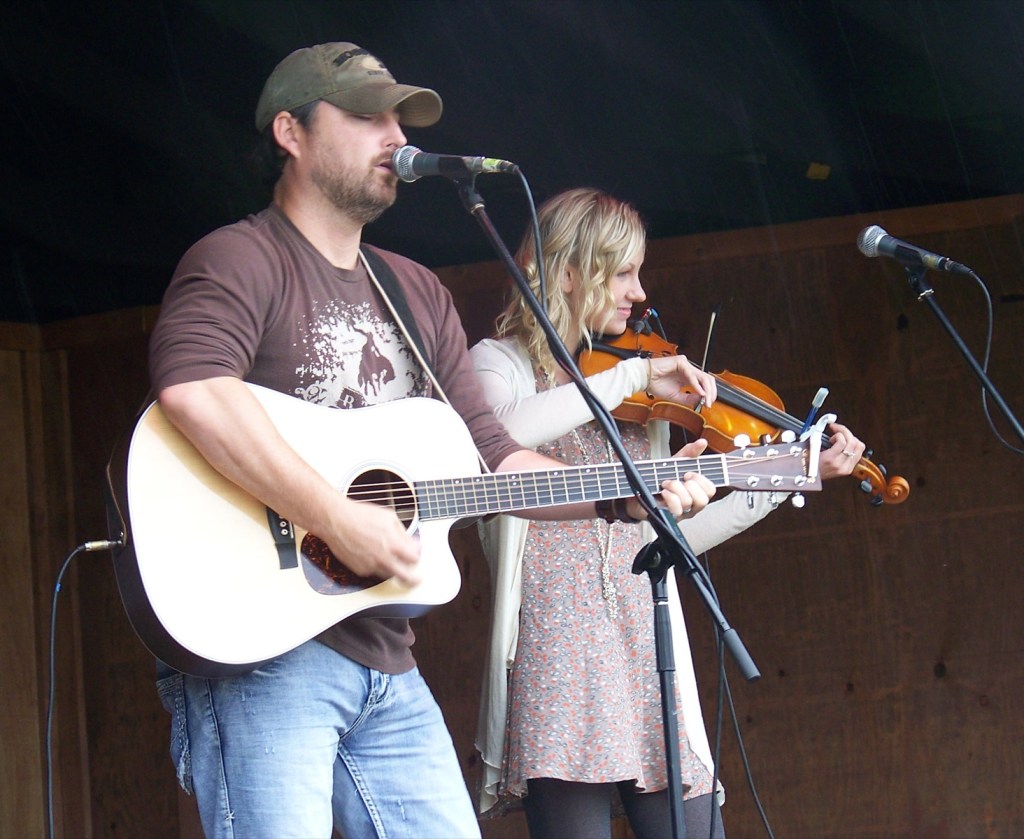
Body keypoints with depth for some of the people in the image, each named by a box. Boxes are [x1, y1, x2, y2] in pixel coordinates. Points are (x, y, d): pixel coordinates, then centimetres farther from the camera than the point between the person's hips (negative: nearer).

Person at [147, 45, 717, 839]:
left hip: (385, 666, 8)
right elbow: (192, 388, -26)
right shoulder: (242, 260, -5)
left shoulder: (419, 295, 21)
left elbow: (490, 456, 19)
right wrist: (337, 519, -26)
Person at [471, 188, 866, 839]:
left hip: (646, 656, 5)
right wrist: (631, 377, -18)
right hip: (556, 655, -5)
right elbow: (501, 433, -21)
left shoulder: (644, 397, 20)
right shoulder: (499, 363, 4)